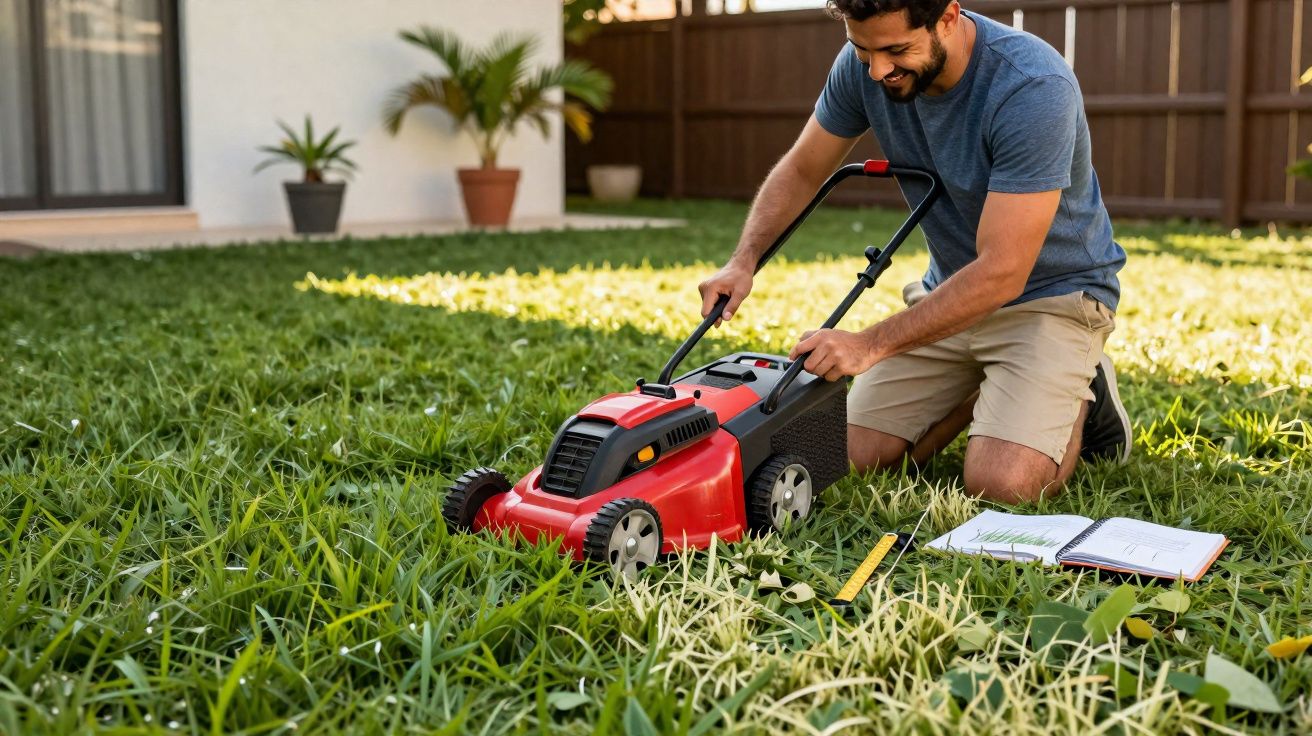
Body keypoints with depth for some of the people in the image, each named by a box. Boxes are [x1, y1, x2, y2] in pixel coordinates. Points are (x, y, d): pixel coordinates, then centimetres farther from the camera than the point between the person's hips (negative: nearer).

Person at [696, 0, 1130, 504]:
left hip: (1051, 291, -5)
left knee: (1000, 484, -23)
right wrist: (744, 259, -15)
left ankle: (1081, 395, 8)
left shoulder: (1034, 88, -30)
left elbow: (1002, 273, -31)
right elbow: (801, 170, 3)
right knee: (854, 457, -4)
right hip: (951, 289, 6)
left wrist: (870, 344, -33)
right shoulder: (864, 63, -12)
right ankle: (979, 389, 20)